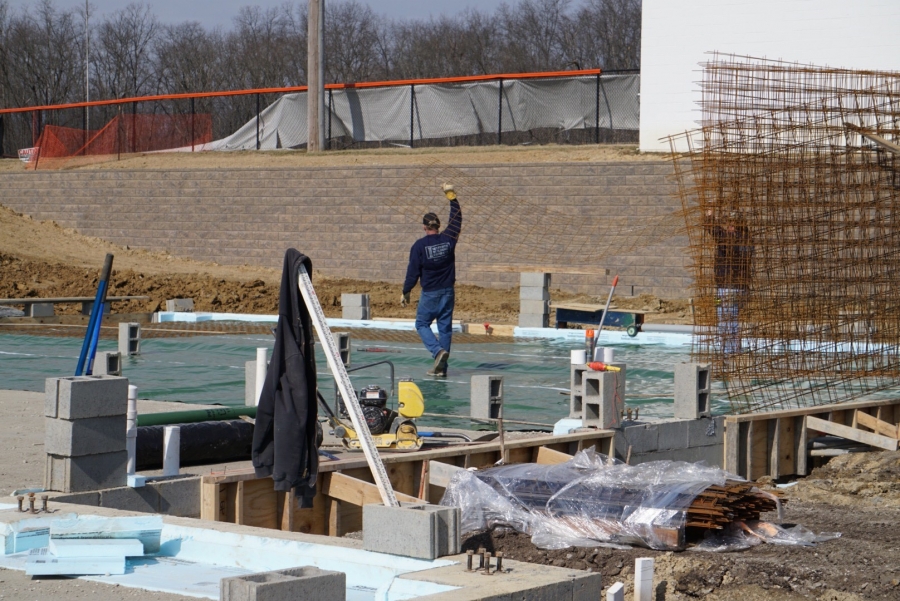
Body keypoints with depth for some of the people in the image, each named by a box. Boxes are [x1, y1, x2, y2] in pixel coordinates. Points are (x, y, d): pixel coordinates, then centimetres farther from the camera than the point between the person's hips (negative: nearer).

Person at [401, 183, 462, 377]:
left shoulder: (419, 245, -10)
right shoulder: (448, 239, -1)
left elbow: (413, 271, -7)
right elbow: (456, 219, 14)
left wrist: (405, 292, 3)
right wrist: (451, 196, 21)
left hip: (429, 293, -4)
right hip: (447, 291, 4)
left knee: (422, 324, 10)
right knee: (445, 327, 7)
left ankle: (438, 351, -15)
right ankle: (441, 367, 7)